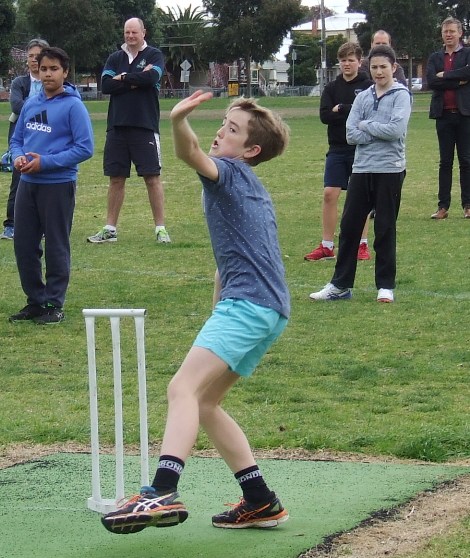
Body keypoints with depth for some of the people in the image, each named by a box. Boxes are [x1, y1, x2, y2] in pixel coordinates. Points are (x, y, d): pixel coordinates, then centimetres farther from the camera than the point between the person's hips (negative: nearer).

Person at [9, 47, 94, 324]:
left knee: (56, 247, 2)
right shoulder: (31, 104, 9)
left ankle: (54, 304, 11)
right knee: (24, 245, 8)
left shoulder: (73, 106, -9)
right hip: (28, 184, 6)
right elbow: (17, 139, 17)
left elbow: (85, 148, -13)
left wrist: (45, 162, -17)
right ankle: (35, 300, 20)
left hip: (58, 185, -6)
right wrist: (18, 157, -6)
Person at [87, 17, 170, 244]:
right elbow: (106, 85, -2)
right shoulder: (115, 58, 12)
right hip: (117, 126, 4)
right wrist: (136, 82, -10)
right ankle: (110, 229, 12)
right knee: (116, 178, 7)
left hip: (145, 126, -4)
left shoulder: (154, 55, 3)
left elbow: (151, 77, -17)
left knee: (152, 177, -4)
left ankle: (161, 228, 0)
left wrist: (123, 78, -6)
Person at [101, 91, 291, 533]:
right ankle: (261, 502, 13)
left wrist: (178, 122, -44)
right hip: (270, 309, 10)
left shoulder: (230, 172, -1)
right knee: (204, 403, 15)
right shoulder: (251, 189, 27)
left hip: (245, 303, -10)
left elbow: (192, 155, -25)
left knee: (184, 388, -22)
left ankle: (163, 492, -40)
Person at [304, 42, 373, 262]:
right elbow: (325, 115, -4)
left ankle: (362, 245, 12)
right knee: (329, 194, -3)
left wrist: (340, 110, -12)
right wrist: (352, 113, -13)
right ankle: (327, 247, 2)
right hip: (337, 149, 3)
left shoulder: (368, 86, -2)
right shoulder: (332, 88, 8)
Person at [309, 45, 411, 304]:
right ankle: (340, 284, 11)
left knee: (385, 229, 2)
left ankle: (386, 285, 10)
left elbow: (396, 130, -17)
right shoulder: (362, 98, 11)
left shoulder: (401, 95, -2)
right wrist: (380, 133, -9)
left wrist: (366, 126, -5)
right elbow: (351, 134, 1)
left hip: (389, 170, -5)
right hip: (361, 168, 5)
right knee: (349, 226, 4)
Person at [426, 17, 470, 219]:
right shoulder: (435, 58, 12)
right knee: (445, 162, 5)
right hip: (444, 114, 3)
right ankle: (443, 206, 6)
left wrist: (445, 75, -10)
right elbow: (430, 81, -5)